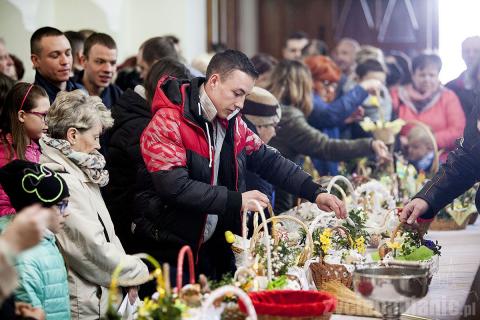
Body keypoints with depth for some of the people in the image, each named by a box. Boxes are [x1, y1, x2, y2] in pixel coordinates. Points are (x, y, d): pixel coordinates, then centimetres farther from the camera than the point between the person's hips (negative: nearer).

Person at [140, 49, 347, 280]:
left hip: (216, 250, 7)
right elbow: (174, 187, -23)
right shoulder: (168, 122, -14)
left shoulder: (233, 123, 10)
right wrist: (236, 200, -20)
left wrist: (315, 193, 3)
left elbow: (269, 161, 15)